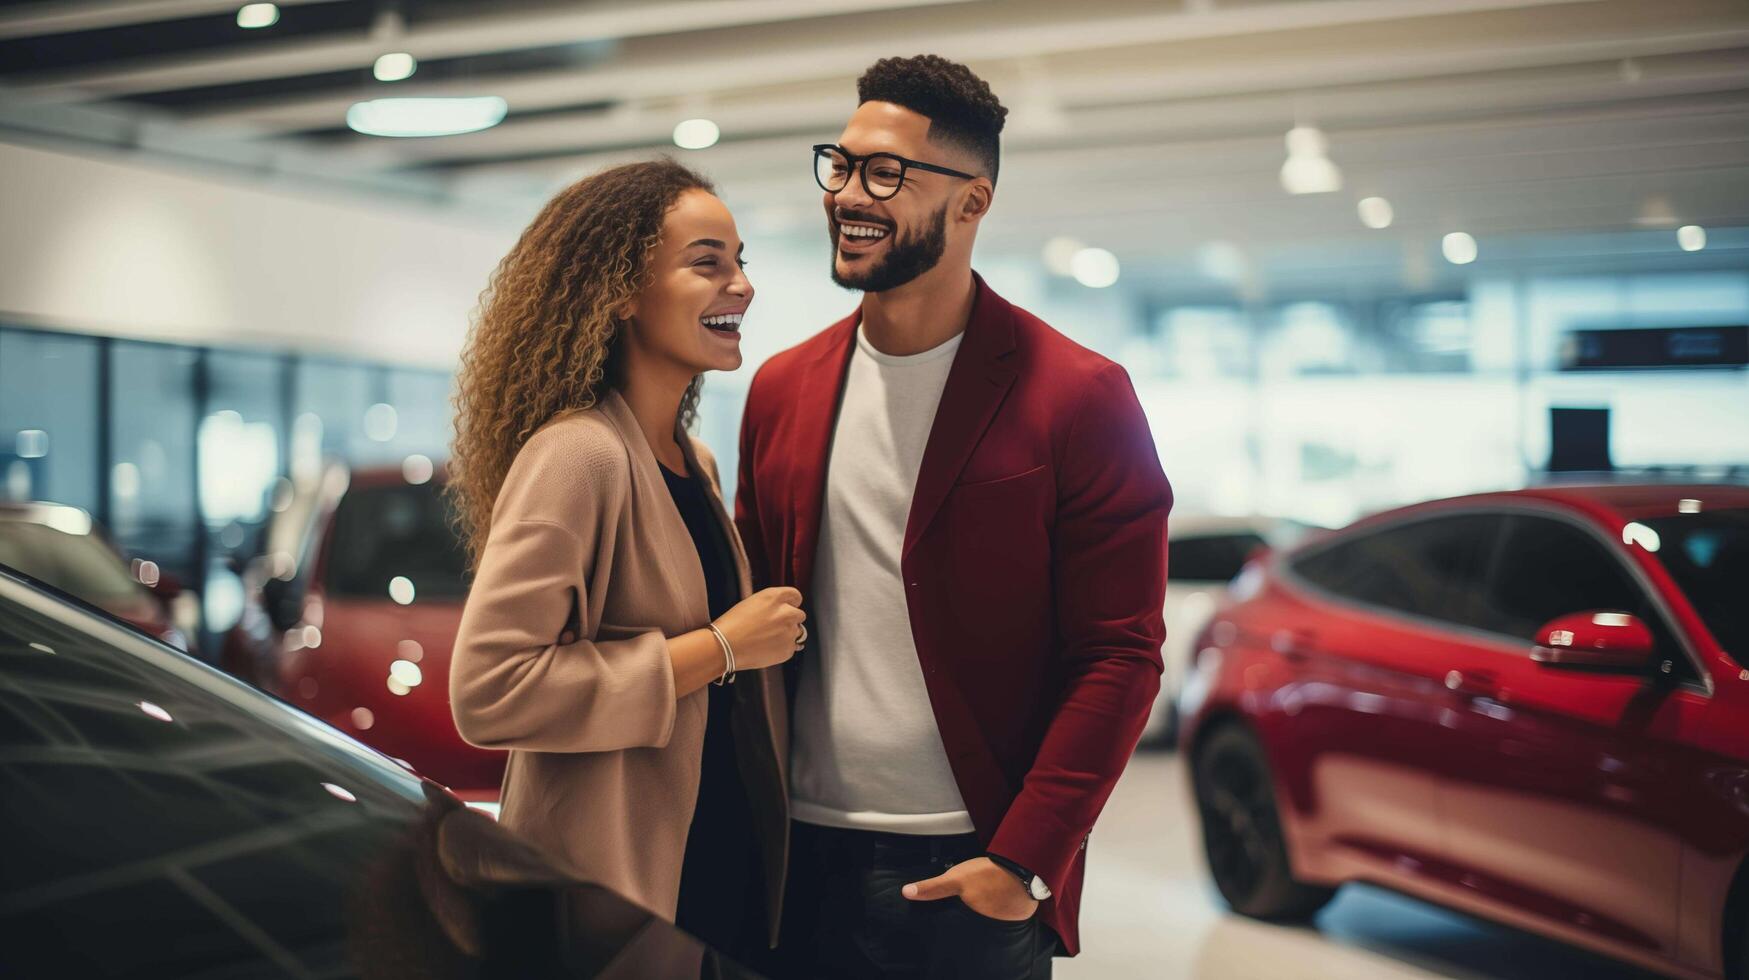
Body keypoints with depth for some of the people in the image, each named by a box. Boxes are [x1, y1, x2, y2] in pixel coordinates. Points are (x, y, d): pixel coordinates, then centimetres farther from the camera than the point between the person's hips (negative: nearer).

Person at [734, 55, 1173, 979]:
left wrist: (1027, 858, -14)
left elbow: (1120, 656, -9)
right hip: (803, 856, 4)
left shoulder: (1078, 399, -8)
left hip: (969, 872, -4)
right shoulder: (782, 389, 7)